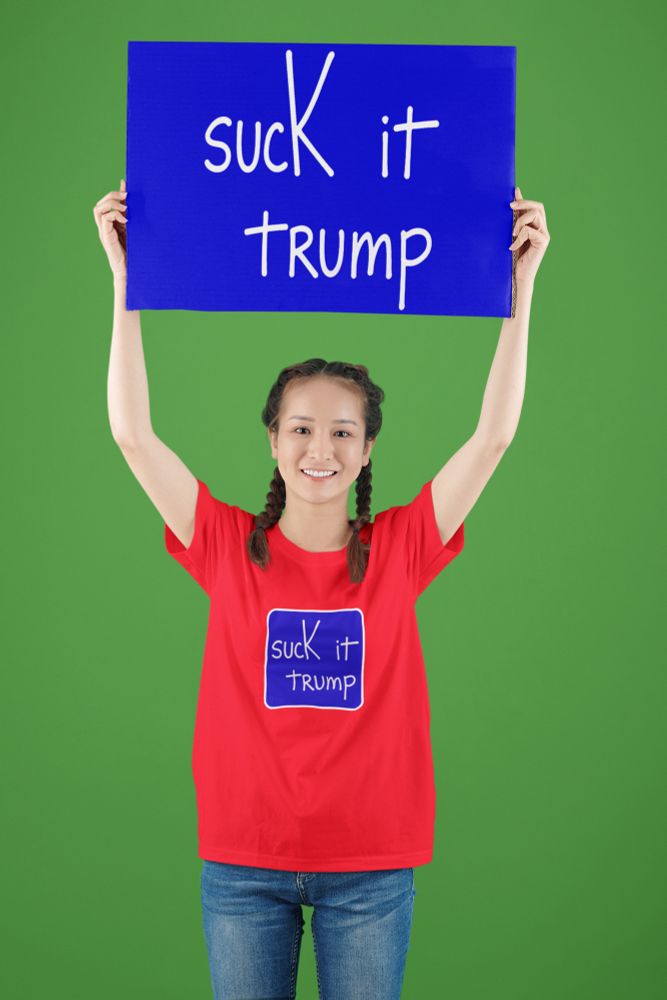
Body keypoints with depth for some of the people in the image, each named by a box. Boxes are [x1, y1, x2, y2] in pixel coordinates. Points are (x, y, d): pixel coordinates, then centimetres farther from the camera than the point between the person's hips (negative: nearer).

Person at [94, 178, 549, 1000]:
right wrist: (127, 280, -13)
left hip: (371, 864, 0)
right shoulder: (228, 546, -2)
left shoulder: (401, 548, -2)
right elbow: (133, 433, -9)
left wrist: (521, 283, -12)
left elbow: (494, 435, -8)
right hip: (242, 862, 0)